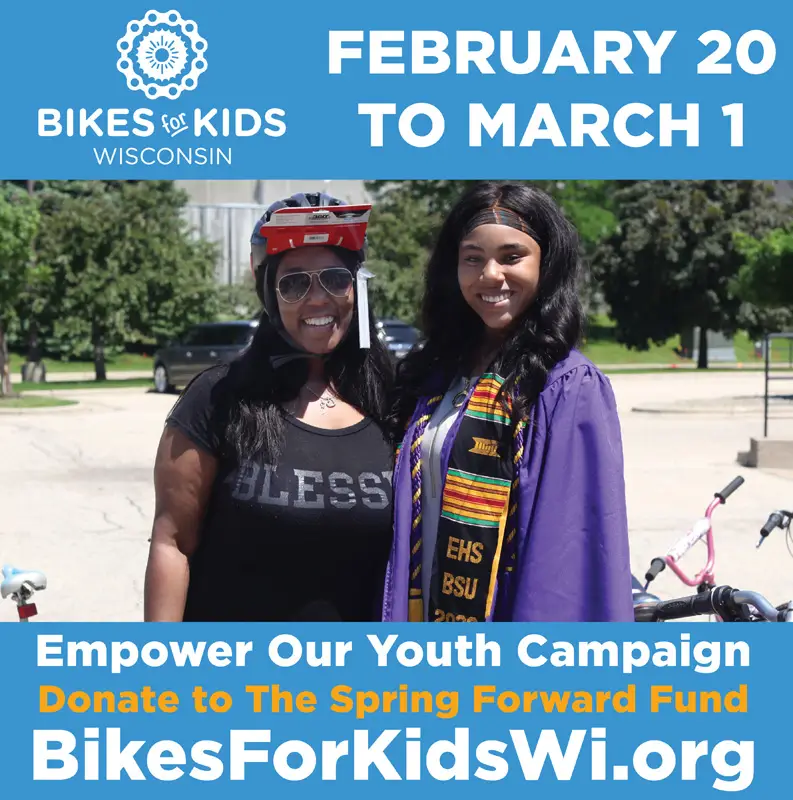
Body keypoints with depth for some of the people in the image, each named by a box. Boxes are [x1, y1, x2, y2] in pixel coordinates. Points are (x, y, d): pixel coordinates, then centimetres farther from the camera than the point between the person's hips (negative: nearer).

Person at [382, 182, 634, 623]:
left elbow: (582, 553, -16)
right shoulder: (436, 372, 7)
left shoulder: (571, 387, -13)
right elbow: (407, 513, 11)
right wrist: (395, 611, 7)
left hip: (506, 611, -6)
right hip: (424, 605, 6)